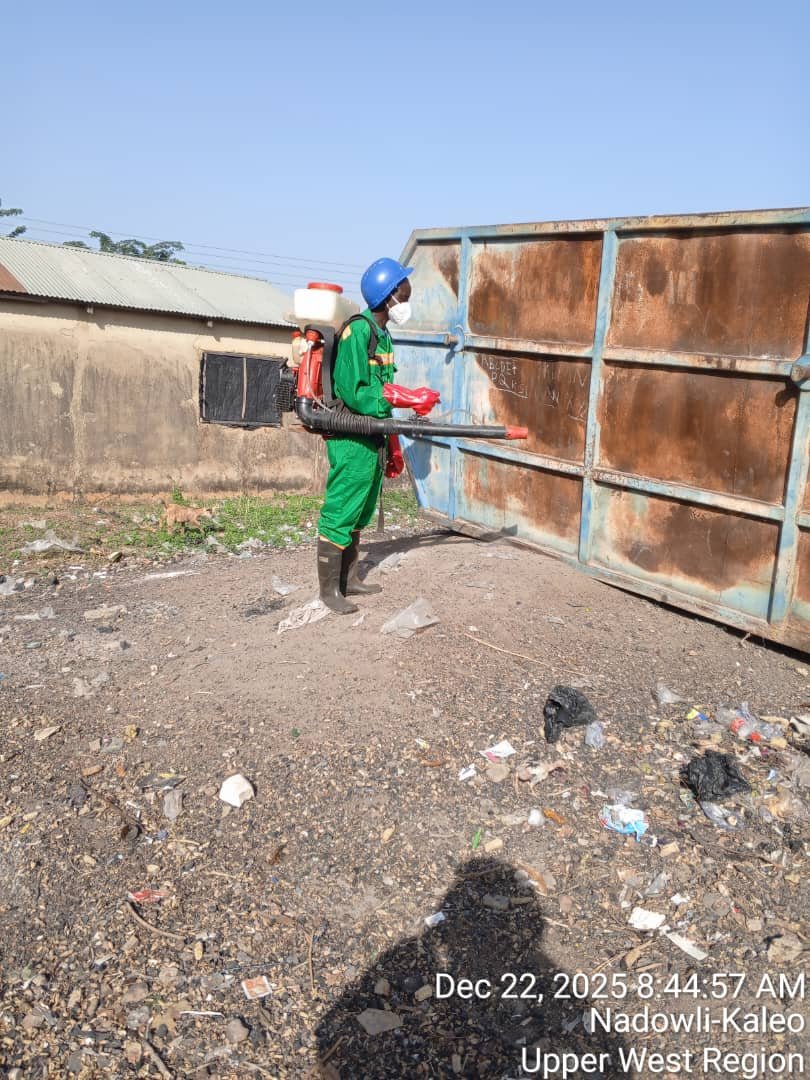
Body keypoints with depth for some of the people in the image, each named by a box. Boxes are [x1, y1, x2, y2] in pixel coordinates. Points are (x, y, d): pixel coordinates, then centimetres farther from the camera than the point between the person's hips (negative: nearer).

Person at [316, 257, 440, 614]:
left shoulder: (382, 334, 14)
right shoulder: (358, 331, -15)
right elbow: (354, 393, -21)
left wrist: (392, 446, 19)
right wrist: (408, 398, -19)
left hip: (372, 439, 9)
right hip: (351, 441, -9)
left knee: (359, 514, 17)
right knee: (340, 513, -1)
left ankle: (349, 580, 29)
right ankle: (329, 590, 10)